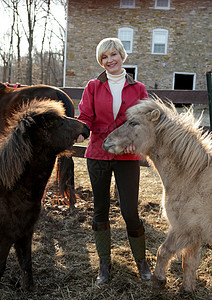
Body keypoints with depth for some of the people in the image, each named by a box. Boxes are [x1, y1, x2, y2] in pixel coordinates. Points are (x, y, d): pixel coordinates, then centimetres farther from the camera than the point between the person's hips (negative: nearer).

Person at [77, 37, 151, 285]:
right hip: (98, 154, 1)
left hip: (127, 157, -1)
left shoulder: (138, 89, 7)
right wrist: (80, 131, -24)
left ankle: (141, 260, 23)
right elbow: (85, 116, -1)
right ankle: (104, 265, 24)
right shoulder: (93, 86, 6)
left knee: (130, 212, -2)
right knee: (100, 211, 8)